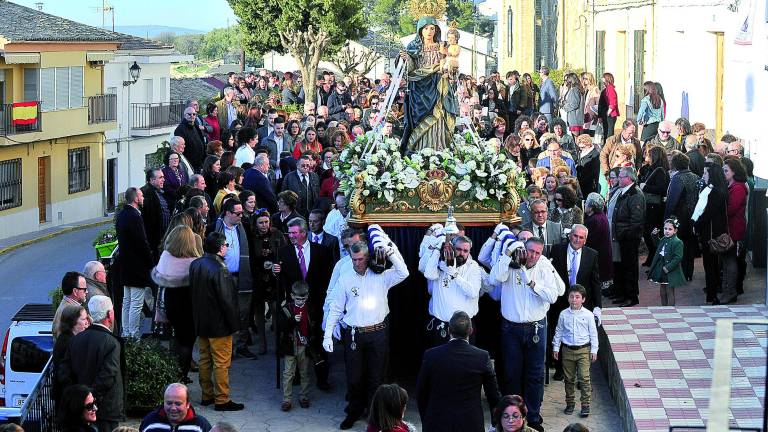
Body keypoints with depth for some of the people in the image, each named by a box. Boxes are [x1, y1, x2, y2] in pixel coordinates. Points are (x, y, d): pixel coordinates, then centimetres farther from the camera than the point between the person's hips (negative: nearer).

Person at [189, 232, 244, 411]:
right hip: (218, 324, -8)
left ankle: (207, 395, 25)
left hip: (200, 322, 8)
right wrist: (233, 323, -12)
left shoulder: (195, 265, 2)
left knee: (204, 360, 16)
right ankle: (222, 400, 5)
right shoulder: (219, 269, -24)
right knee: (222, 363, 1)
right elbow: (226, 300, -21)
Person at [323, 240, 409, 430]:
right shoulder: (345, 279, 4)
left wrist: (392, 253, -19)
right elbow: (335, 309, 7)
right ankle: (354, 412, 25)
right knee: (354, 376, 7)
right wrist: (327, 335, 3)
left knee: (375, 376, 7)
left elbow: (403, 273, -14)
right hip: (354, 334, 1)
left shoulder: (380, 276, 1)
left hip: (378, 333, -1)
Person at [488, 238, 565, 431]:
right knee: (512, 373, 7)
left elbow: (553, 296, -8)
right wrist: (508, 254, -24)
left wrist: (533, 284, -19)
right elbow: (496, 278, -22)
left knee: (535, 375, 5)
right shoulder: (511, 266, -3)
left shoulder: (544, 269, 0)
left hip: (536, 327, 1)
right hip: (511, 327, -1)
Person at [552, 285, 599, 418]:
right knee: (569, 378, 10)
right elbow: (558, 332, 11)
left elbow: (593, 333, 3)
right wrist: (556, 347, 9)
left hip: (583, 350, -2)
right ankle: (570, 403, 22)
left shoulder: (588, 315, -3)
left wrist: (594, 350, 1)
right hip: (567, 350, 3)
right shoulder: (564, 314, 2)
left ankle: (585, 405, -3)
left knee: (584, 378, -8)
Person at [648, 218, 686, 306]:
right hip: (661, 270, 8)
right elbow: (658, 246, 32)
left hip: (670, 272, -8)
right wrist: (655, 236, 20)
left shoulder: (677, 242, -17)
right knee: (662, 292, 16)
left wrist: (668, 267, -27)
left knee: (670, 292, -1)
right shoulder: (663, 240, 8)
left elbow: (678, 258, -23)